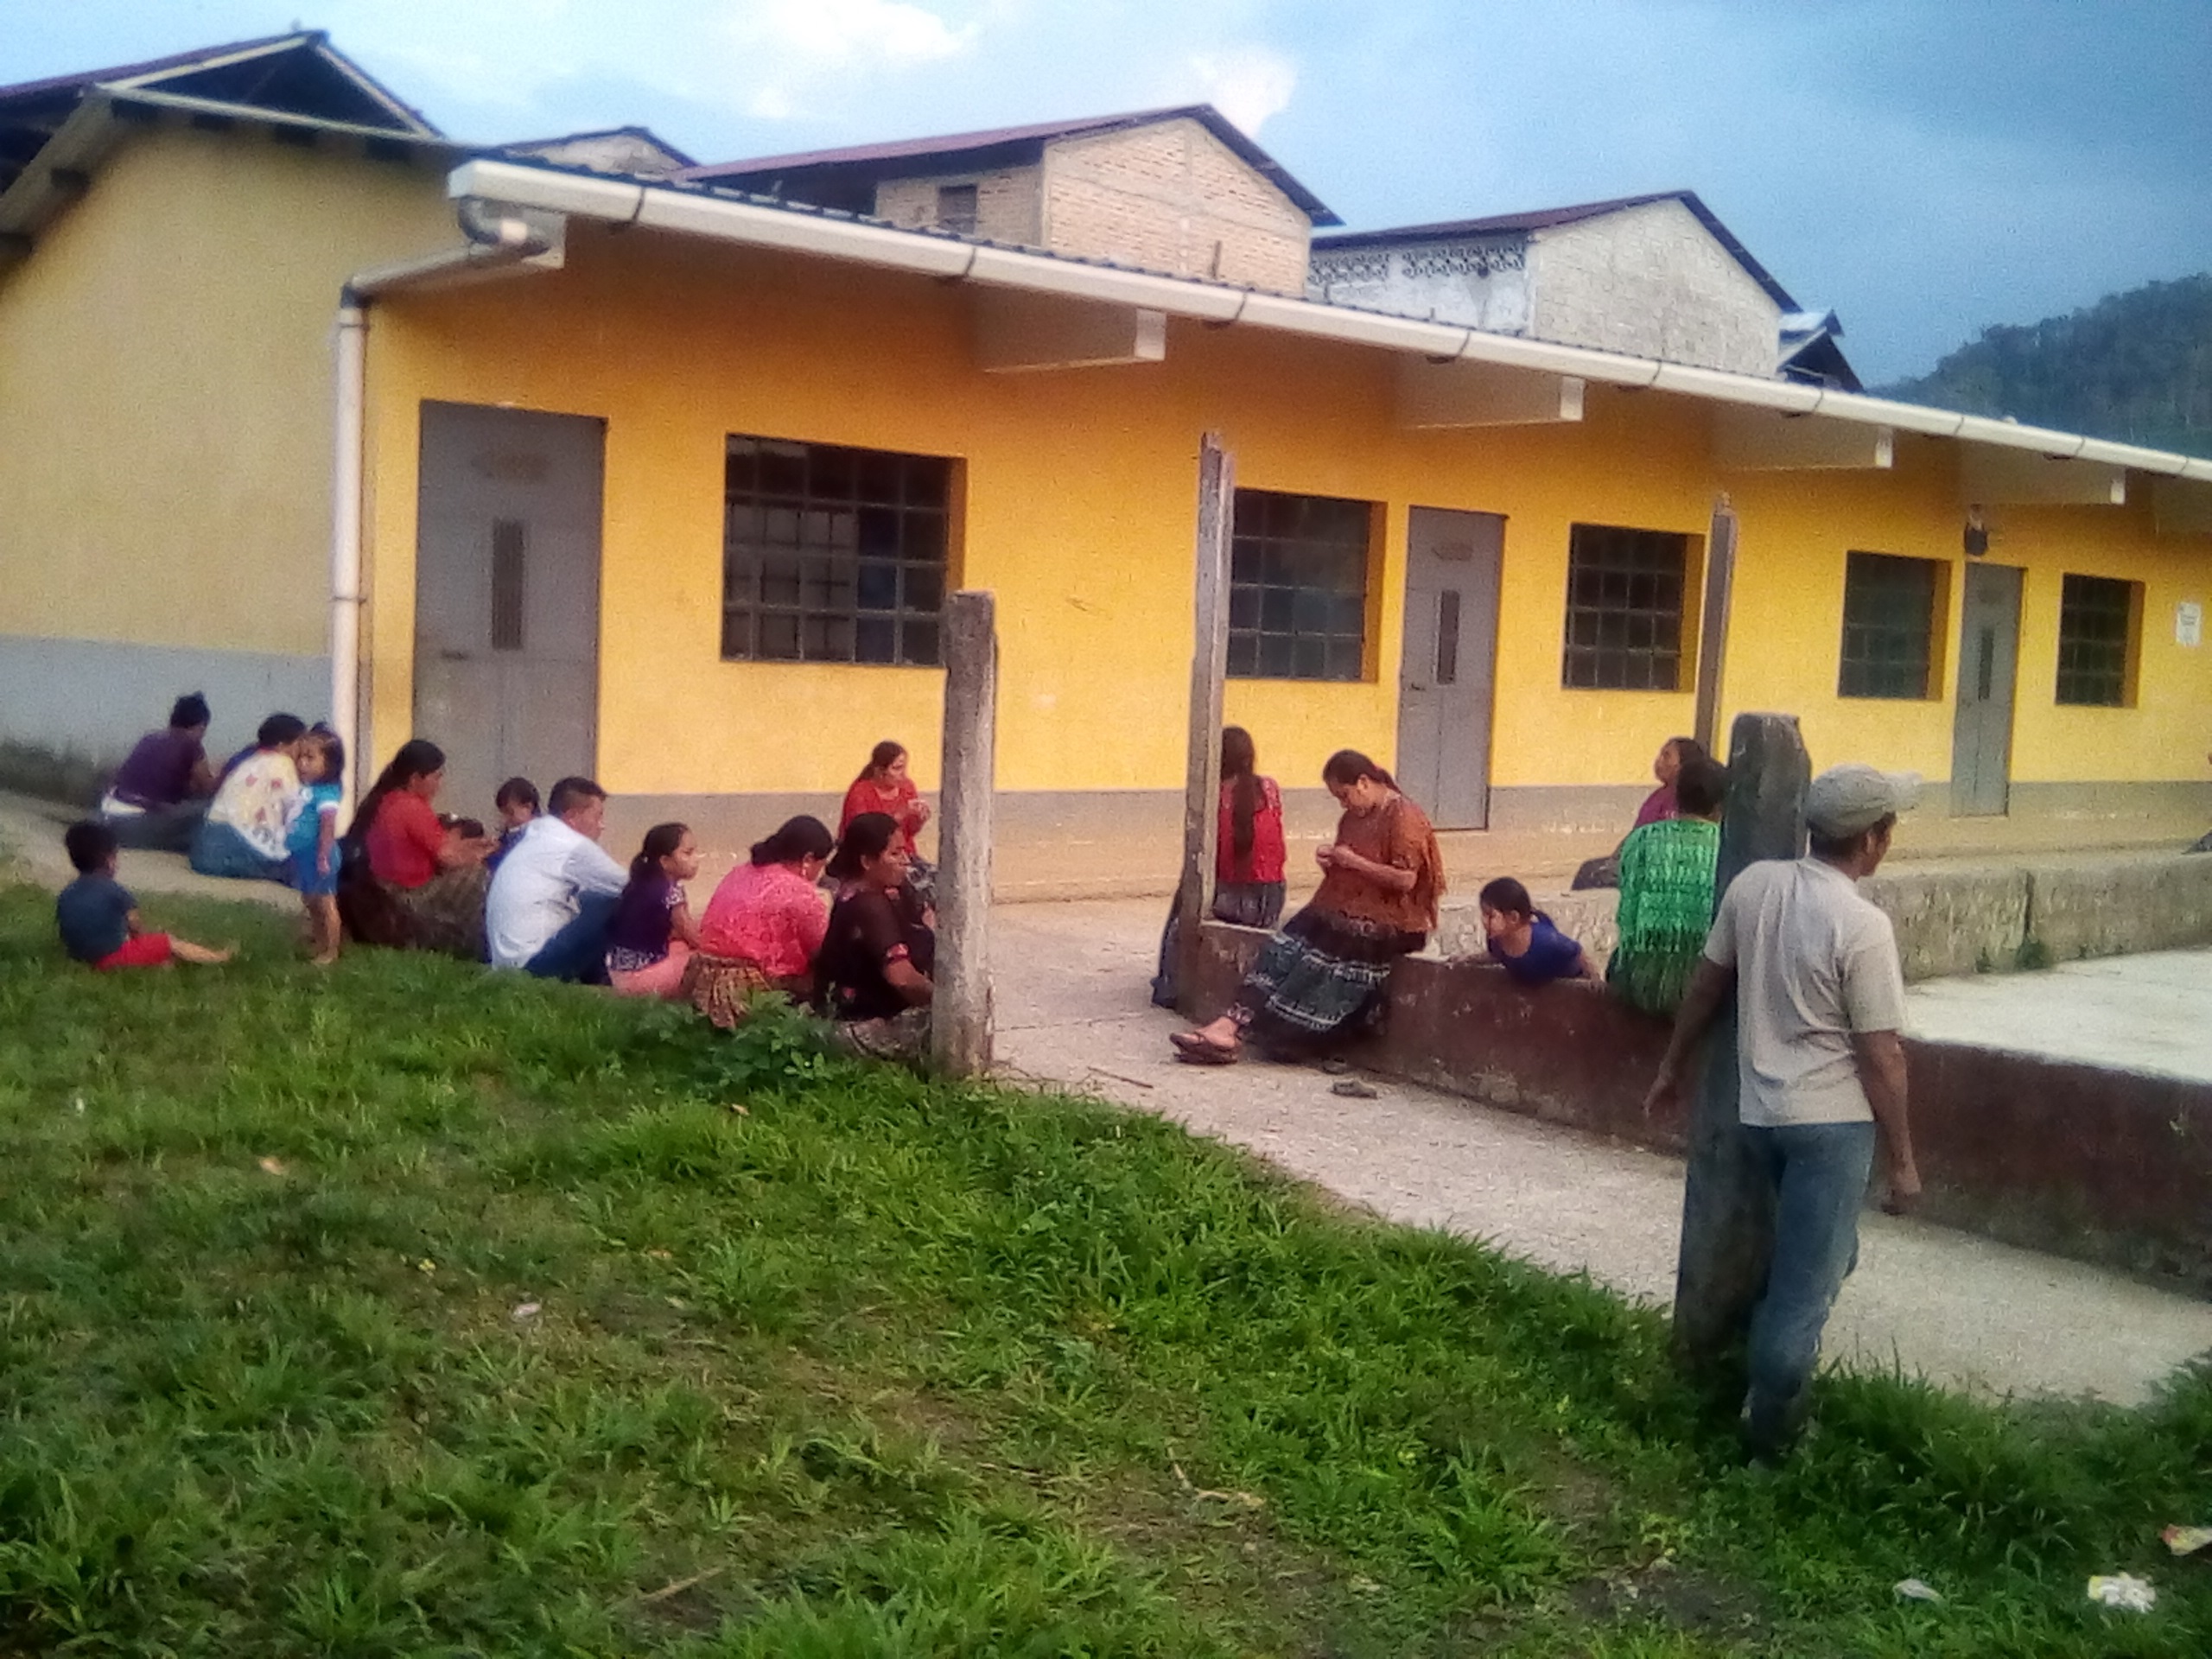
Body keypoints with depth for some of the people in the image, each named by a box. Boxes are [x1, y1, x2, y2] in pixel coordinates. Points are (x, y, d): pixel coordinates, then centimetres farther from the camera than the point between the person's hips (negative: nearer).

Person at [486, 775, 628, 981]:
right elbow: (627, 887, -4)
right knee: (615, 906, -8)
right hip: (534, 962, -10)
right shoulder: (573, 846, -12)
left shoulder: (537, 834, 13)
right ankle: (593, 983, 4)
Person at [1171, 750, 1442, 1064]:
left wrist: (1353, 862, -16)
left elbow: (1406, 879, -18)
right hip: (1341, 912, 9)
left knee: (1318, 961, -25)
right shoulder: (1354, 817, 17)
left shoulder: (1403, 817, -10)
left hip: (1385, 924, -8)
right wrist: (1331, 860, 5)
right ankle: (1230, 1024, -29)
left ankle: (1233, 1029, -29)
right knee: (1284, 950, -15)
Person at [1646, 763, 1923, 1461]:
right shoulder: (1863, 927, -18)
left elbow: (1706, 984, 9)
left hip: (1758, 1112, 7)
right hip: (1832, 1122, -7)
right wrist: (1903, 1159, -5)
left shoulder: (1754, 883, -1)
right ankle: (1769, 1431, 11)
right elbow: (1881, 1055, -14)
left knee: (1811, 1255, 26)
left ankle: (1772, 1380, 32)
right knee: (1807, 1282, 3)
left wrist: (1672, 1067, 22)